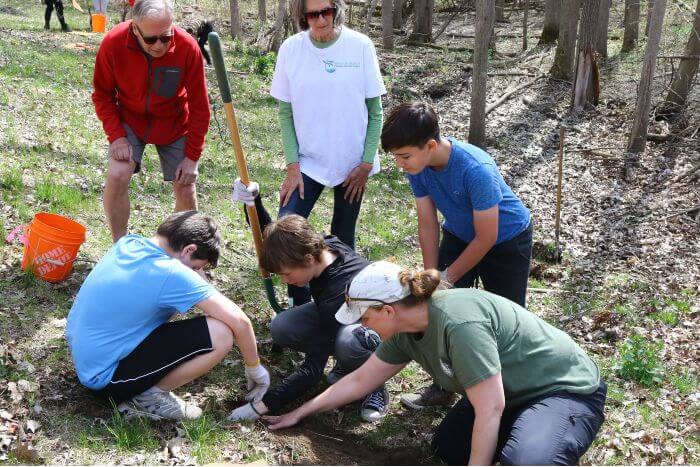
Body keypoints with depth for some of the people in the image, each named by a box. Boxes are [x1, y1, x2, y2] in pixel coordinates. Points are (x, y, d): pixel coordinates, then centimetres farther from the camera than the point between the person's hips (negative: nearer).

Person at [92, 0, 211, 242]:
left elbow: (199, 106, -15)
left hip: (173, 125, 0)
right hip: (130, 120, 0)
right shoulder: (113, 43, -24)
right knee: (117, 176, -20)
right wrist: (116, 136, -20)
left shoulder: (188, 47, -26)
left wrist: (192, 156, -13)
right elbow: (102, 95, -8)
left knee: (186, 188, 1)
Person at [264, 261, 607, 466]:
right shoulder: (406, 331, -4)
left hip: (566, 389, -9)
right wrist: (300, 414, 16)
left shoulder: (458, 323, -33)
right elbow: (359, 380, 9)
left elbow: (490, 409, -29)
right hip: (511, 392, 9)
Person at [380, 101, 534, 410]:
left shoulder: (476, 170, -38)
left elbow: (486, 238, -27)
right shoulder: (418, 166, -20)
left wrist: (448, 278, -17)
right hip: (459, 234, 5)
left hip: (507, 238, -5)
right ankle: (443, 387, 16)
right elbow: (428, 225, -9)